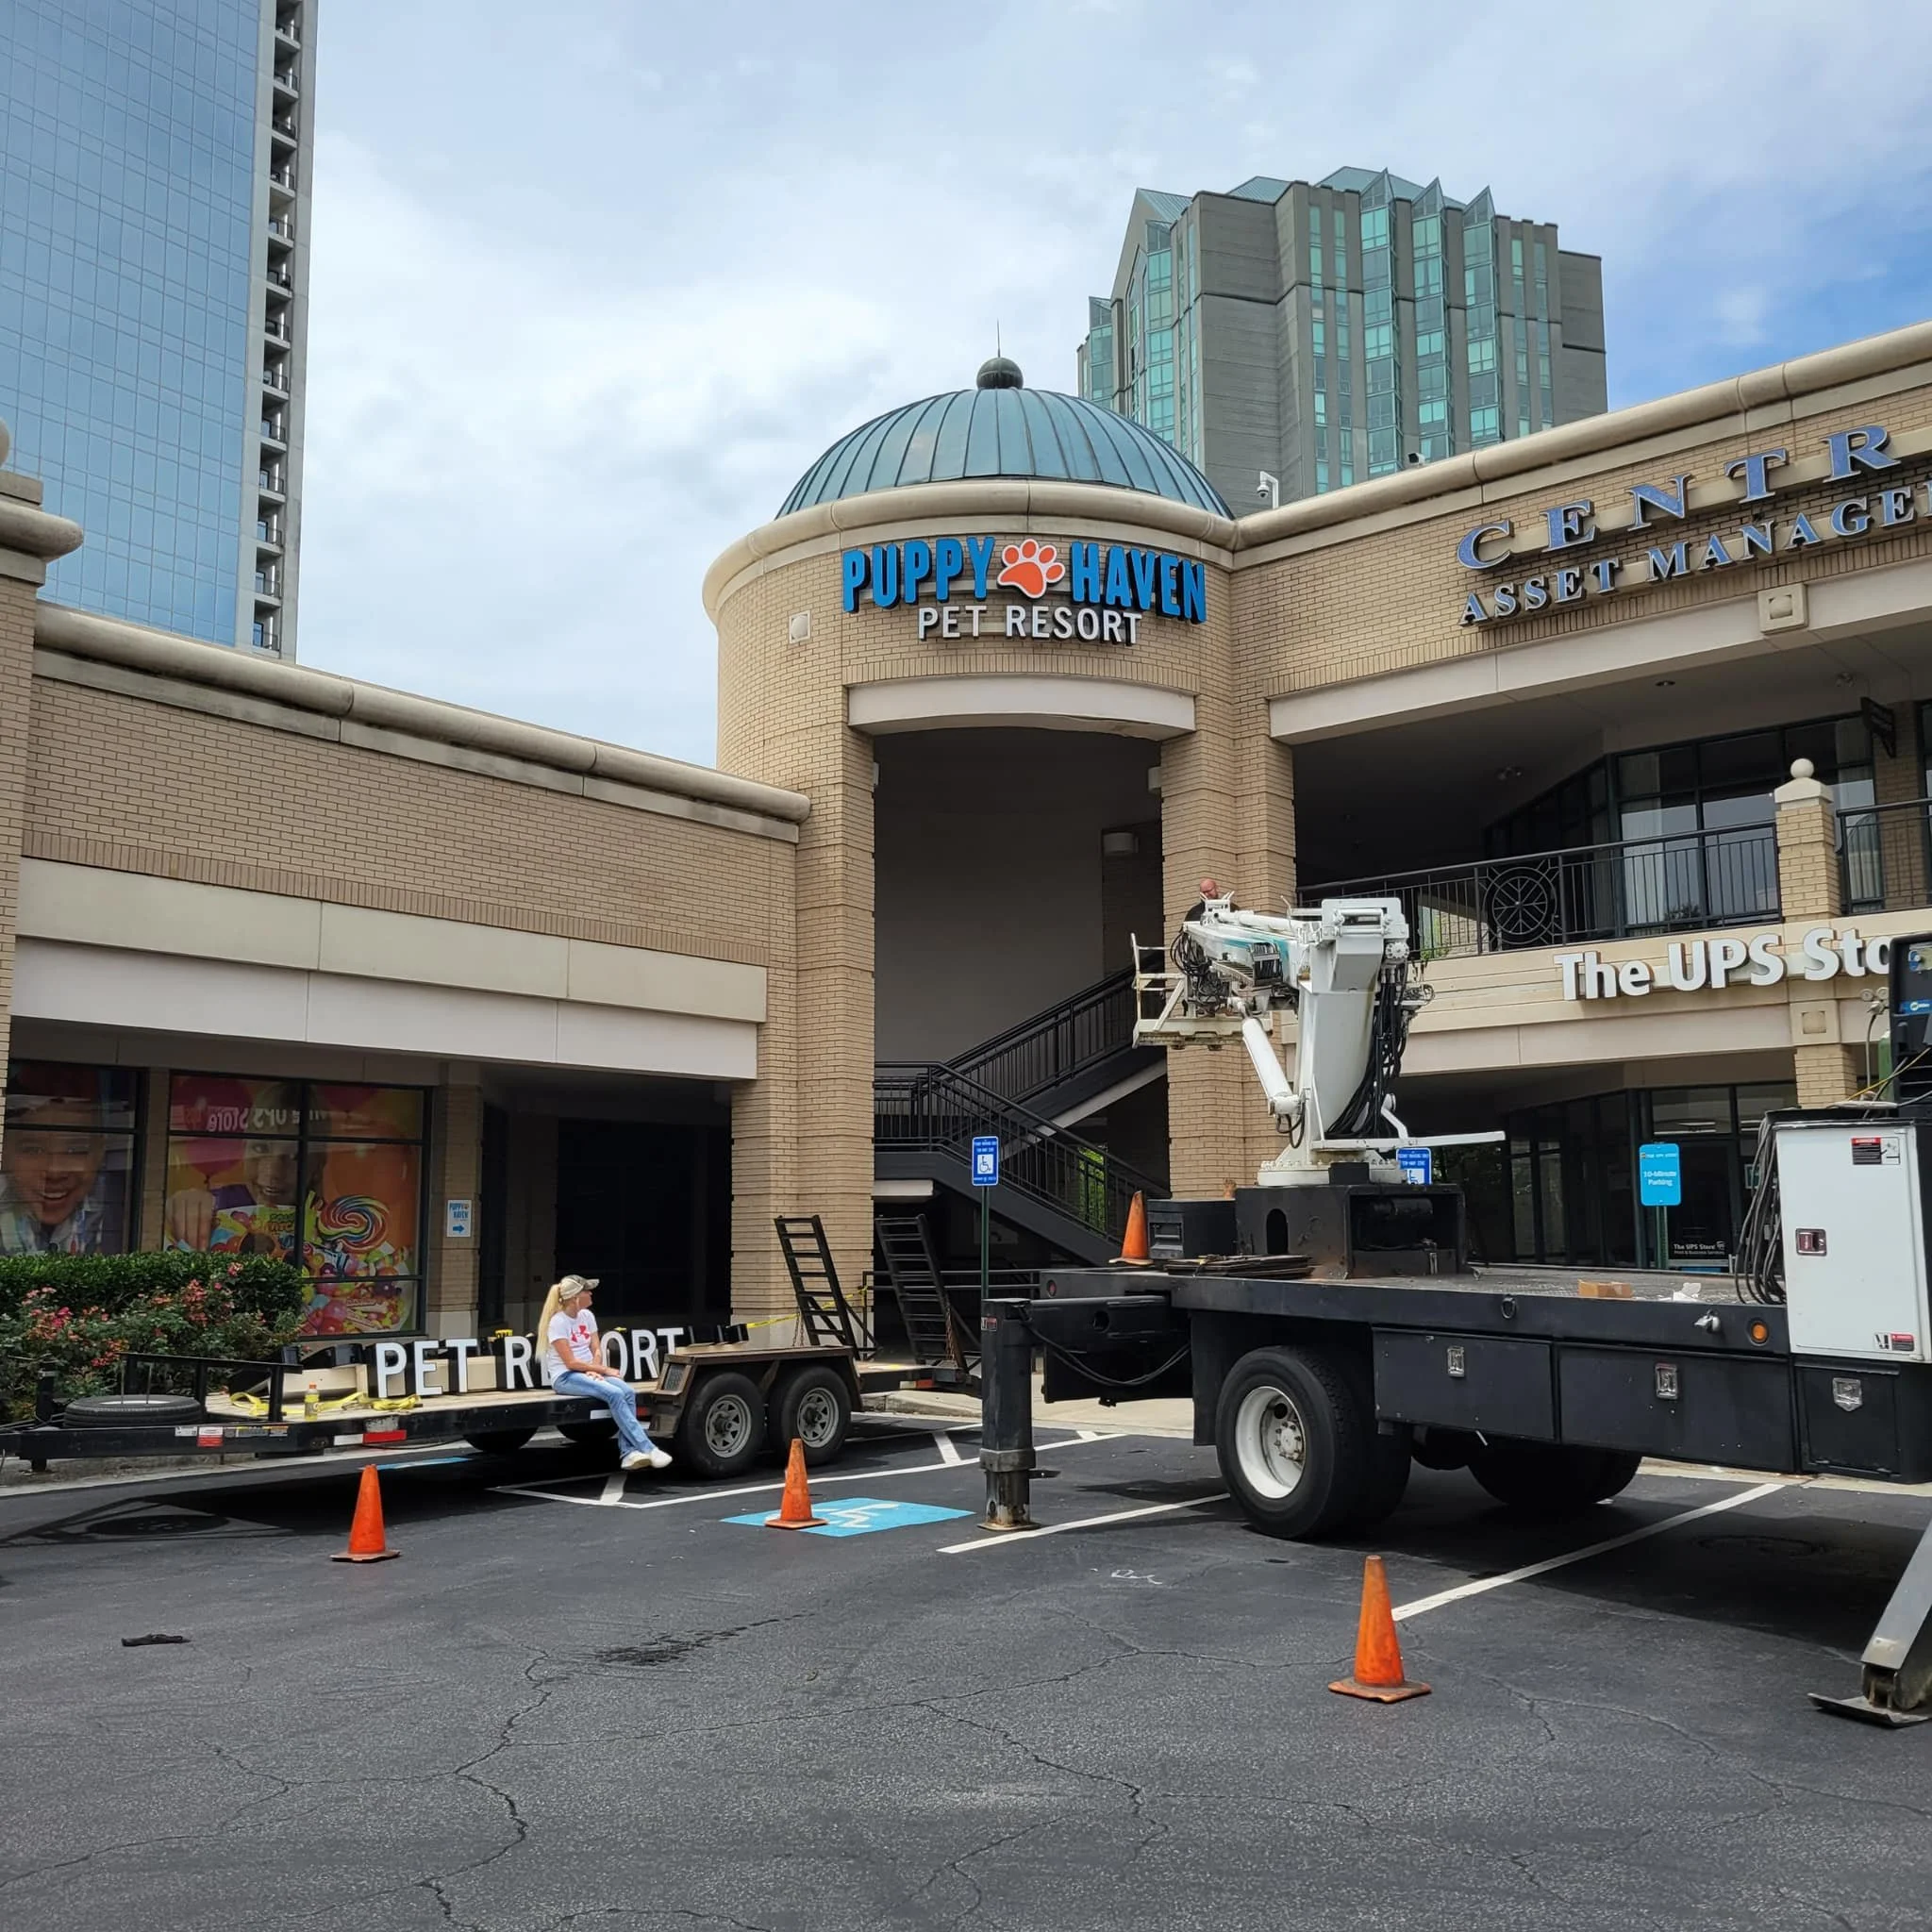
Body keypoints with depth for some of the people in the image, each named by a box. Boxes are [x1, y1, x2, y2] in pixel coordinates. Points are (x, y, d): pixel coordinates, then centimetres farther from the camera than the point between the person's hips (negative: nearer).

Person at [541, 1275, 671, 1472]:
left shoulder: (587, 1316, 8)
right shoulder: (558, 1322, -12)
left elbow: (596, 1351, 8)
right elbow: (571, 1362, -16)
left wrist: (594, 1370, -13)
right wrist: (604, 1370, -15)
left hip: (588, 1373, 7)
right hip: (565, 1377, -7)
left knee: (627, 1391, -23)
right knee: (614, 1394, -31)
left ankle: (630, 1452, -28)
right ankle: (647, 1449, -32)